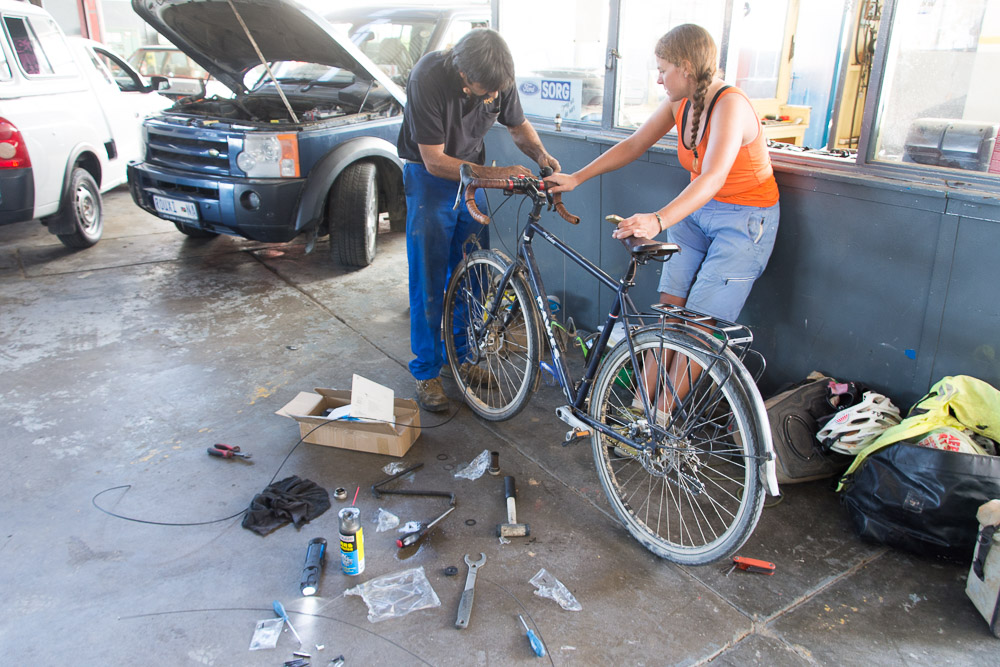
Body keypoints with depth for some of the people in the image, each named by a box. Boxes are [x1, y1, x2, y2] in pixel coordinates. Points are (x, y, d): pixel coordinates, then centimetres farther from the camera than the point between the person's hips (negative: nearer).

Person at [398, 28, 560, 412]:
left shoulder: (499, 80, -14)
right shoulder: (428, 78, -28)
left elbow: (518, 125, 5)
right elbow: (435, 161, -26)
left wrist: (540, 155, -15)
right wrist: (495, 175, -32)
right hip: (430, 179, -5)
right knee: (428, 282, -3)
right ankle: (426, 372, 10)